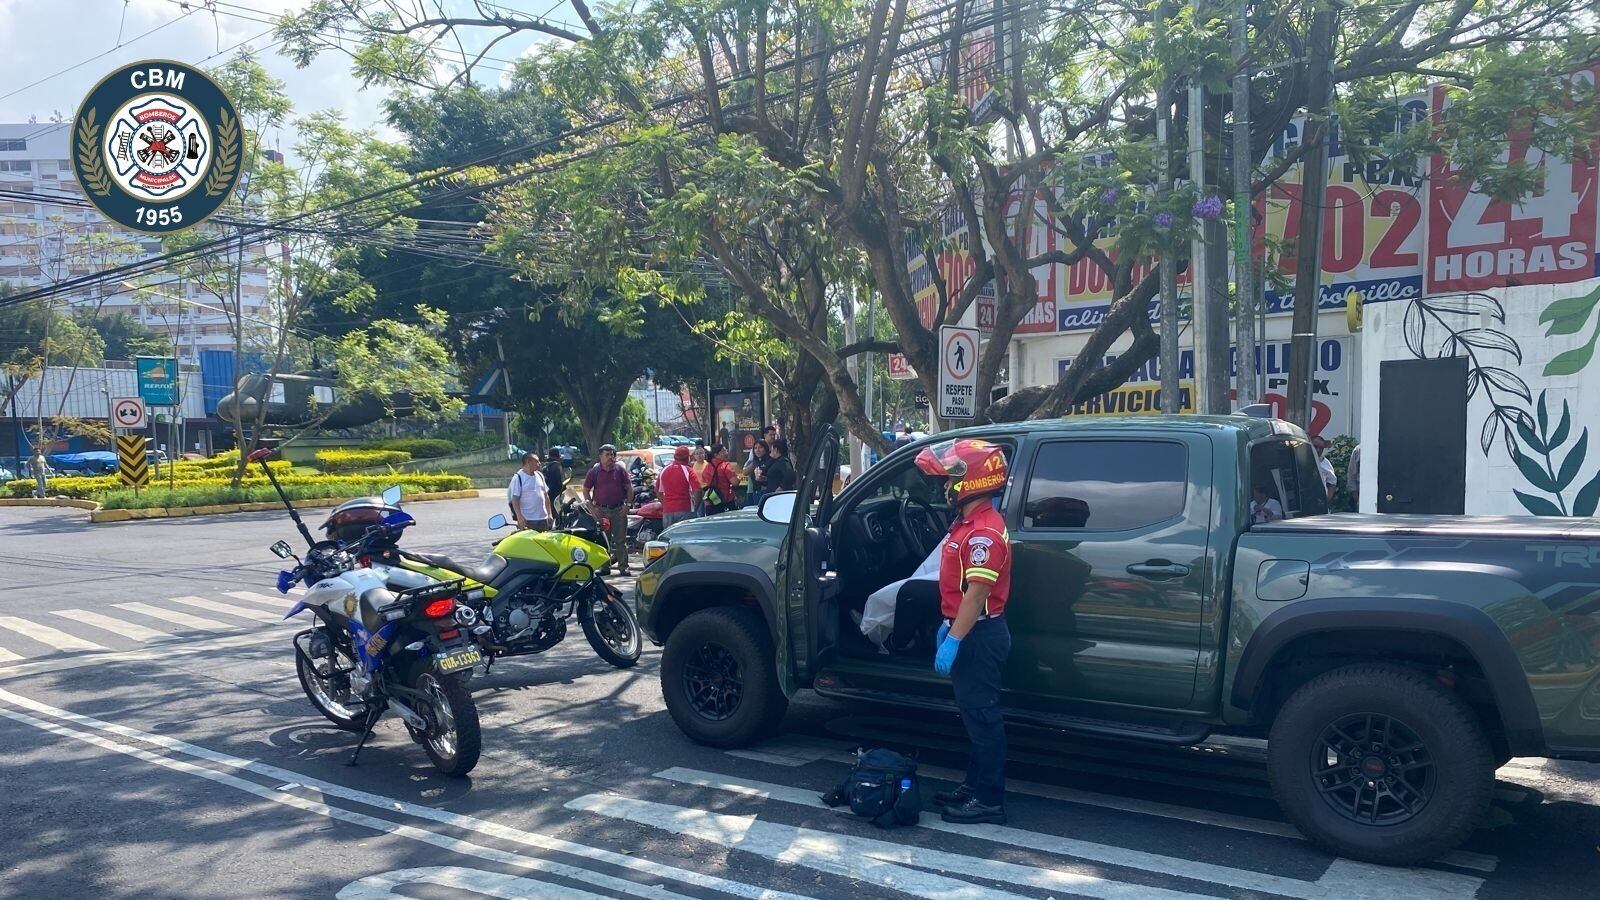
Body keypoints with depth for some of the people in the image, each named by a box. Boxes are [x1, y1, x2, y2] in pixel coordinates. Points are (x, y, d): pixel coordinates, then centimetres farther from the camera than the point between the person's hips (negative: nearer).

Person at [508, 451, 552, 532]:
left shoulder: (540, 475, 12)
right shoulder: (518, 478, -8)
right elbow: (515, 499, -12)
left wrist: (549, 514, 13)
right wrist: (519, 517, -20)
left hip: (543, 519, 7)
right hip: (527, 520, -7)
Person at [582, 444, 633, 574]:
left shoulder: (620, 470, 4)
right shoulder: (594, 471, 2)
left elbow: (629, 488, 7)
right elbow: (586, 489, 5)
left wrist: (628, 504, -3)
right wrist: (591, 507, -3)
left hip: (619, 510, 0)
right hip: (601, 510, 0)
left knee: (621, 540, 1)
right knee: (603, 540, 5)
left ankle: (623, 566, 6)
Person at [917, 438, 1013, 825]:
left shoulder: (984, 532, -21)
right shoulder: (968, 524, 12)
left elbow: (977, 593, -25)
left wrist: (953, 641, -25)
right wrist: (947, 625, 22)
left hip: (979, 635, -11)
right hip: (967, 631, 11)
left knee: (981, 715, -2)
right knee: (973, 713, 17)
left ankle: (989, 800, 6)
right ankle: (974, 786, 28)